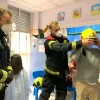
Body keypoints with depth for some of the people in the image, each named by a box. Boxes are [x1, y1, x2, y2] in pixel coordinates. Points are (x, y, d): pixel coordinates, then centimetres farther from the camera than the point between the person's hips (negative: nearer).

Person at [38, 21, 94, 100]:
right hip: (51, 72, -5)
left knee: (62, 93, 12)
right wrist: (81, 43, -45)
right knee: (46, 93, 4)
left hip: (61, 72, 6)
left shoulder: (64, 39, 3)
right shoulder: (49, 41, -18)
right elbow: (61, 47, -38)